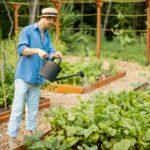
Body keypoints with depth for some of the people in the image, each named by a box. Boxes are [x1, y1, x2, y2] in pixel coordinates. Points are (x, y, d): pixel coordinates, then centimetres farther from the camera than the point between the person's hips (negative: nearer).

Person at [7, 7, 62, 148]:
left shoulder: (47, 36, 14)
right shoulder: (27, 30, -5)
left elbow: (50, 53, 9)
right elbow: (21, 50, -17)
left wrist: (55, 54, -14)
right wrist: (37, 50, -32)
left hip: (37, 78, 6)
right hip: (24, 76, -6)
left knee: (33, 108, 9)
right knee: (18, 108, -4)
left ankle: (30, 133, 18)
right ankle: (12, 137, 2)